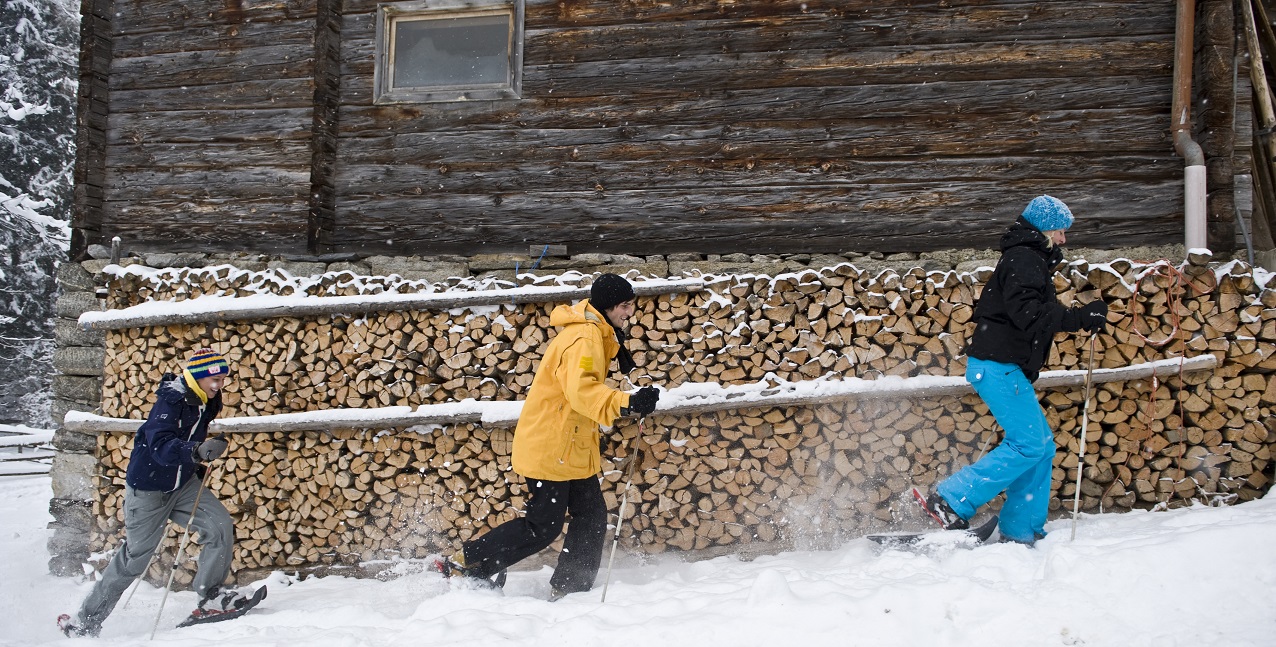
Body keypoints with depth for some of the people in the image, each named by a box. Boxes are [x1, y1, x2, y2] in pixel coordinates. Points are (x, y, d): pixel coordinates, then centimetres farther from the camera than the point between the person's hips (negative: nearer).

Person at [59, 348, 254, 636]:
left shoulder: (206, 402, -1)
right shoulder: (170, 402, -24)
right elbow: (161, 447, -39)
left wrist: (199, 468, 18)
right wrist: (198, 451, -54)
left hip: (182, 484, 6)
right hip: (148, 488, -6)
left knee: (220, 525, -15)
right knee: (134, 557, 5)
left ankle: (210, 595, -4)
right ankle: (87, 618, 23)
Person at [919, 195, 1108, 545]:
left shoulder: (1031, 261, 23)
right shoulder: (1023, 260, -11)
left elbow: (1040, 314, 20)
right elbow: (1029, 314, -24)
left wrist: (1079, 316, 8)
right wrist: (1079, 318, -21)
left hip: (1006, 368, 11)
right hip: (997, 366, -11)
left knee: (1041, 445, 10)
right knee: (1029, 444, -13)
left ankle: (1020, 531, 13)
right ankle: (950, 500, -11)